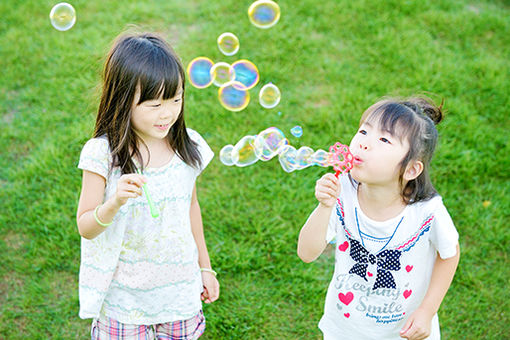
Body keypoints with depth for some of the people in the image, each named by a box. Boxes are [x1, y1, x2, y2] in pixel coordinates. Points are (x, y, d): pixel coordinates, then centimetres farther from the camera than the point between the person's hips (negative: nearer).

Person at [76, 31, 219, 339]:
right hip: (124, 297, -3)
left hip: (180, 290, 3)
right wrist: (115, 203, -34)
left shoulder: (188, 146, -7)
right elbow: (86, 228, -12)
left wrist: (205, 266, 16)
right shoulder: (102, 153, -18)